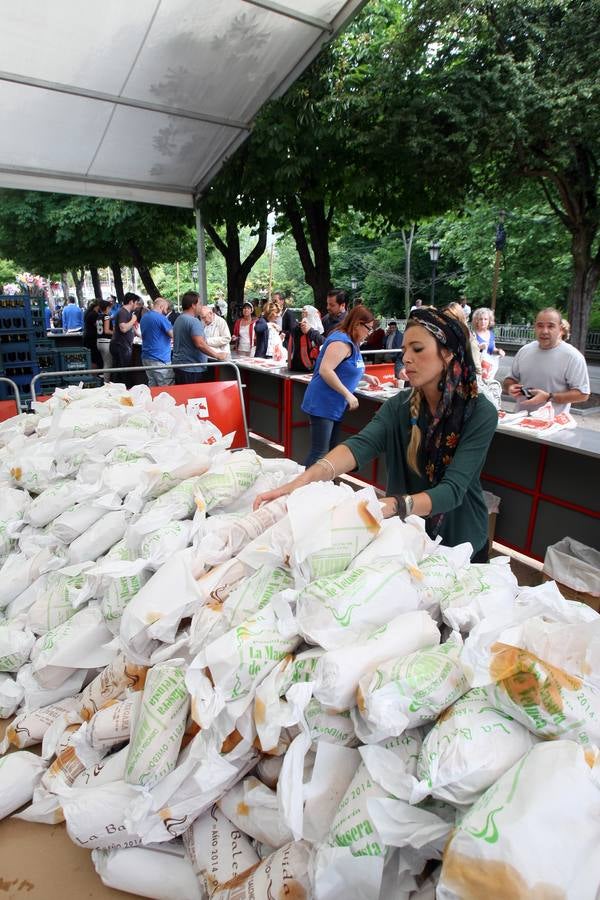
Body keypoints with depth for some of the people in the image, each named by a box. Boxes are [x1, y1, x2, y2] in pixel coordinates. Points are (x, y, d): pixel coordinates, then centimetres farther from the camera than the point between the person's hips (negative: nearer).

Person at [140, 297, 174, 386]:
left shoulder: (144, 317, 14)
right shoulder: (161, 318, -14)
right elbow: (174, 335, -15)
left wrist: (167, 340, 21)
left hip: (146, 358, 9)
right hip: (159, 359, -9)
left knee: (153, 387, 12)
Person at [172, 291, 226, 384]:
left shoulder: (179, 320, 15)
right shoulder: (193, 321, -16)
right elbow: (200, 344, -26)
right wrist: (217, 355, -17)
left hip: (179, 366, 10)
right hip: (192, 369, -9)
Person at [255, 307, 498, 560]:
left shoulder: (480, 413, -20)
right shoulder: (398, 406, -10)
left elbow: (452, 489, -30)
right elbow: (361, 444, -28)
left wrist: (390, 506, -48)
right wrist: (304, 480, -46)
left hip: (458, 544, -2)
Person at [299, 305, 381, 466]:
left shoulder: (350, 342, 14)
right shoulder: (341, 341, -16)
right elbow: (325, 370, -26)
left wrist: (365, 376, 20)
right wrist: (348, 394, -24)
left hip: (335, 407, 10)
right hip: (323, 405, -10)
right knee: (319, 453, -9)